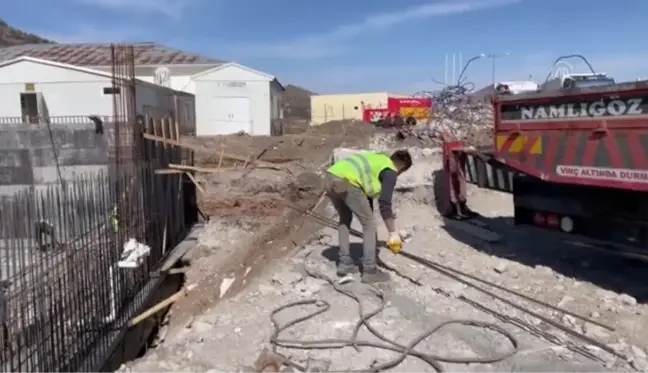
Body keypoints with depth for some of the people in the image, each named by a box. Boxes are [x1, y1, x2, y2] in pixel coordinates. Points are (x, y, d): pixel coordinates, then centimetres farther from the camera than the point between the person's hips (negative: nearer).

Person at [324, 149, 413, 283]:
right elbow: (384, 204, -2)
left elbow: (367, 195, 40)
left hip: (330, 179, 9)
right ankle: (370, 271, 12)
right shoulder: (390, 172, 8)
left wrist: (368, 218, 46)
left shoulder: (377, 160, 33)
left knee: (345, 219, 28)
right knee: (369, 224, 8)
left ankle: (344, 263, 30)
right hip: (346, 182, -9)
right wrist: (393, 233, 5)